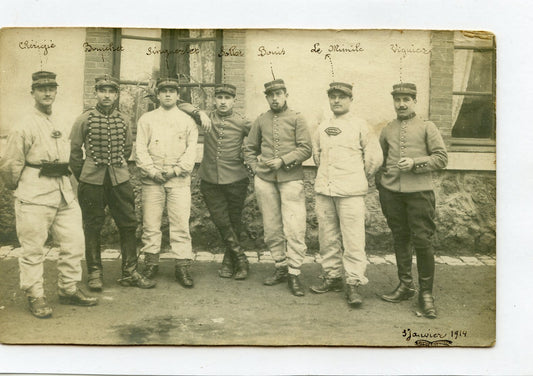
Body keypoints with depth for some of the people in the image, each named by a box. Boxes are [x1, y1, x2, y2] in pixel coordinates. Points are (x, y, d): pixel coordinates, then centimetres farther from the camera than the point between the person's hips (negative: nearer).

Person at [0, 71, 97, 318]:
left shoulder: (62, 126, 14)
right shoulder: (24, 127, -7)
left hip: (64, 193, 7)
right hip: (35, 197, -7)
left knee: (74, 241, 8)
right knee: (33, 249, 1)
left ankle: (69, 290, 22)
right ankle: (35, 296, 14)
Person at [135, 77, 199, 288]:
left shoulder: (187, 120, 12)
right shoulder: (147, 119, 13)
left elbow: (192, 150, 5)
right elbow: (140, 148, 5)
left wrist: (176, 170, -8)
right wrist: (152, 171, -8)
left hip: (179, 180, -1)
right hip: (152, 180, 1)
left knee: (181, 223, -5)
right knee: (150, 224, 2)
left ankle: (183, 266, 0)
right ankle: (150, 264, 13)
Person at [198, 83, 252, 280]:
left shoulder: (241, 122, -1)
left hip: (235, 180, -1)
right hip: (210, 180, 1)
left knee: (234, 222, 8)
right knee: (221, 221, -3)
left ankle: (229, 261, 23)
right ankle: (240, 259, 8)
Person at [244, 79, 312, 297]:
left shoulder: (296, 119, 4)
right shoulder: (261, 121, 13)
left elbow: (306, 149, -3)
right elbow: (249, 148, 21)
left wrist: (283, 161, -13)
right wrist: (255, 167, 6)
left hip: (291, 179, -3)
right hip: (265, 180, 4)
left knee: (294, 228, -8)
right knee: (271, 229, 8)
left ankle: (294, 273, 0)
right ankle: (281, 268, 20)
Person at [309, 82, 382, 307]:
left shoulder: (359, 126, 1)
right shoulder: (322, 127, 14)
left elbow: (375, 158, 2)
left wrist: (360, 177, 10)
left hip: (350, 192, -5)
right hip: (324, 190, 5)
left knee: (353, 239, -6)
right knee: (327, 238, 9)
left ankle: (353, 284, 0)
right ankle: (332, 277, 20)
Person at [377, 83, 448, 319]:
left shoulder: (427, 128, 4)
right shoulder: (387, 130, 14)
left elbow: (442, 158, 0)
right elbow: (379, 159, 24)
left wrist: (415, 163, -13)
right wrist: (380, 183, 12)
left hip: (419, 191, -3)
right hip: (391, 193, 4)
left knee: (422, 241, -5)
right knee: (400, 239, 10)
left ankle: (426, 292, 8)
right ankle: (405, 285, 23)